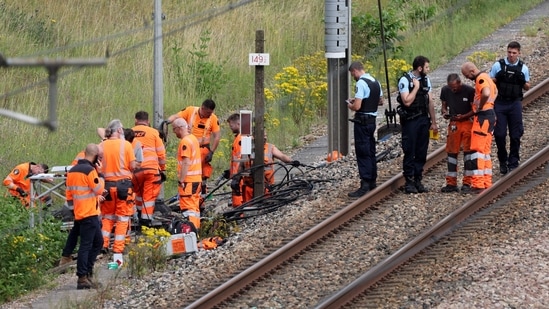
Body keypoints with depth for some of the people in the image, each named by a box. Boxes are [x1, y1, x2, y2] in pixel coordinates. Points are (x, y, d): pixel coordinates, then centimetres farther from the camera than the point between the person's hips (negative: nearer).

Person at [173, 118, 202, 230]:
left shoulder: (185, 142, -15)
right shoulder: (193, 138, 15)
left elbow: (186, 163, -21)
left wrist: (181, 180, -19)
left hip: (188, 180, -10)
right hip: (197, 179, 10)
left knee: (188, 208, -10)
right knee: (195, 207, 14)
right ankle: (196, 228, 18)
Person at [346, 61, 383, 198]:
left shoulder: (361, 83, -18)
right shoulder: (375, 82, 10)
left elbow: (357, 106, -25)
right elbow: (381, 101, 21)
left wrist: (350, 105, -2)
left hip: (362, 121, -9)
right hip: (372, 119, 9)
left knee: (363, 153, -7)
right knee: (370, 151, 18)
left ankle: (365, 185, -10)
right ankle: (372, 181, 26)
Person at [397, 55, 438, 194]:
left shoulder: (426, 80, 10)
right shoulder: (405, 80, -10)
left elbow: (430, 102, 14)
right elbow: (407, 101, -20)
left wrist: (433, 122, 12)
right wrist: (416, 87, -15)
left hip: (423, 120, 6)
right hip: (410, 120, -6)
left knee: (421, 152, 6)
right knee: (409, 152, -3)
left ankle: (418, 180, 13)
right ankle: (409, 182, 2)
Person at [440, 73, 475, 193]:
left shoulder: (469, 91, -13)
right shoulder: (445, 90, -1)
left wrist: (462, 116, -22)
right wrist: (444, 112, -10)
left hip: (467, 122, -4)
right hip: (453, 123, 4)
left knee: (468, 151, -4)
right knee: (451, 152, 3)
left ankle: (467, 183, 1)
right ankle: (451, 184, 9)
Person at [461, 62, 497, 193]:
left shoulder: (481, 79, -14)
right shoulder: (486, 77, 18)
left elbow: (486, 94, -33)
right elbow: (495, 91, 35)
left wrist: (480, 107, -19)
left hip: (483, 116, -11)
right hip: (490, 115, 11)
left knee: (477, 150, -10)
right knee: (485, 151, 14)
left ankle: (478, 185, -14)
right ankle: (487, 183, 15)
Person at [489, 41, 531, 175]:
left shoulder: (523, 68, 6)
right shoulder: (498, 65, 2)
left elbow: (527, 87, 13)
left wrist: (522, 81, -9)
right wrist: (497, 77, -15)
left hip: (515, 104, 1)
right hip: (500, 103, -1)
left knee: (515, 134, 0)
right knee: (499, 134, -3)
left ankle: (513, 163, 9)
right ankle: (503, 161, 14)